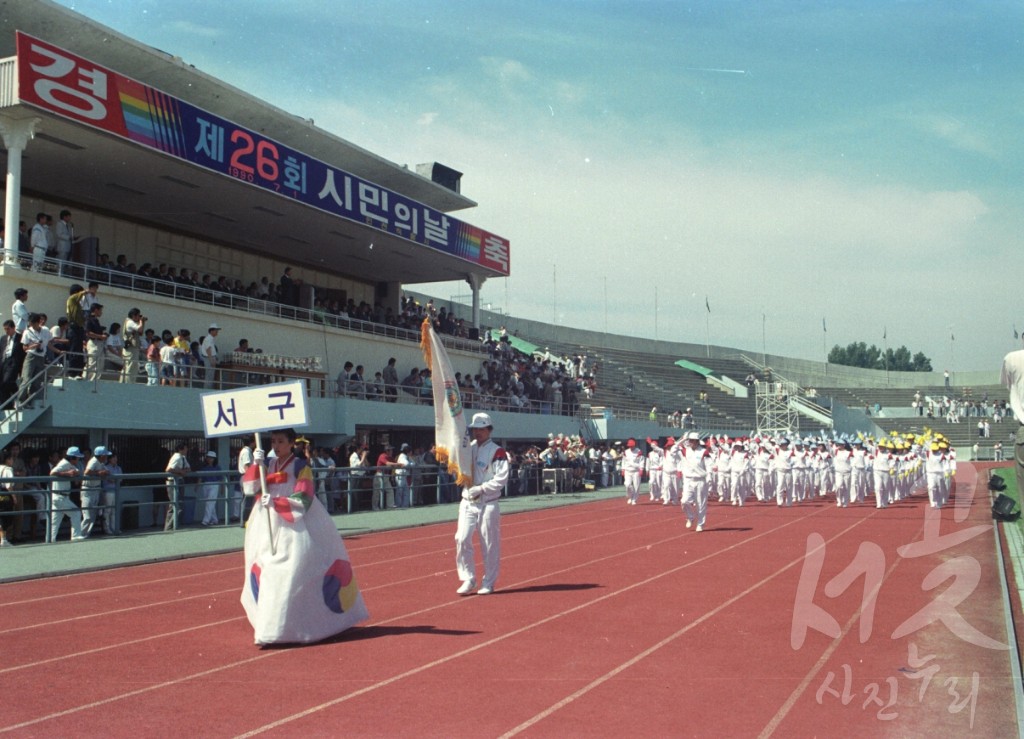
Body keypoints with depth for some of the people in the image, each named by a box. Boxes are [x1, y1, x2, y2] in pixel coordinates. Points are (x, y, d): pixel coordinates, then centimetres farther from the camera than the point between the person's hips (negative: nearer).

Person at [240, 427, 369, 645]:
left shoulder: (301, 467, -5)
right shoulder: (267, 464, 10)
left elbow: (303, 499, -13)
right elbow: (250, 488, 0)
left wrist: (276, 502, -25)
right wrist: (256, 464, -13)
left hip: (295, 526, -4)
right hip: (268, 528, 5)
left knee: (295, 573, -10)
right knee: (267, 575, 3)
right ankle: (267, 626, 12)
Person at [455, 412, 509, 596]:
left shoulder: (497, 452, -7)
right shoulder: (467, 448, 11)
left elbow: (501, 479, -14)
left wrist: (481, 488, -20)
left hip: (488, 504, -5)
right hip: (467, 503, 5)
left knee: (490, 544, 2)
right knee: (462, 539, -5)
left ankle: (488, 583, 13)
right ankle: (468, 579, 7)